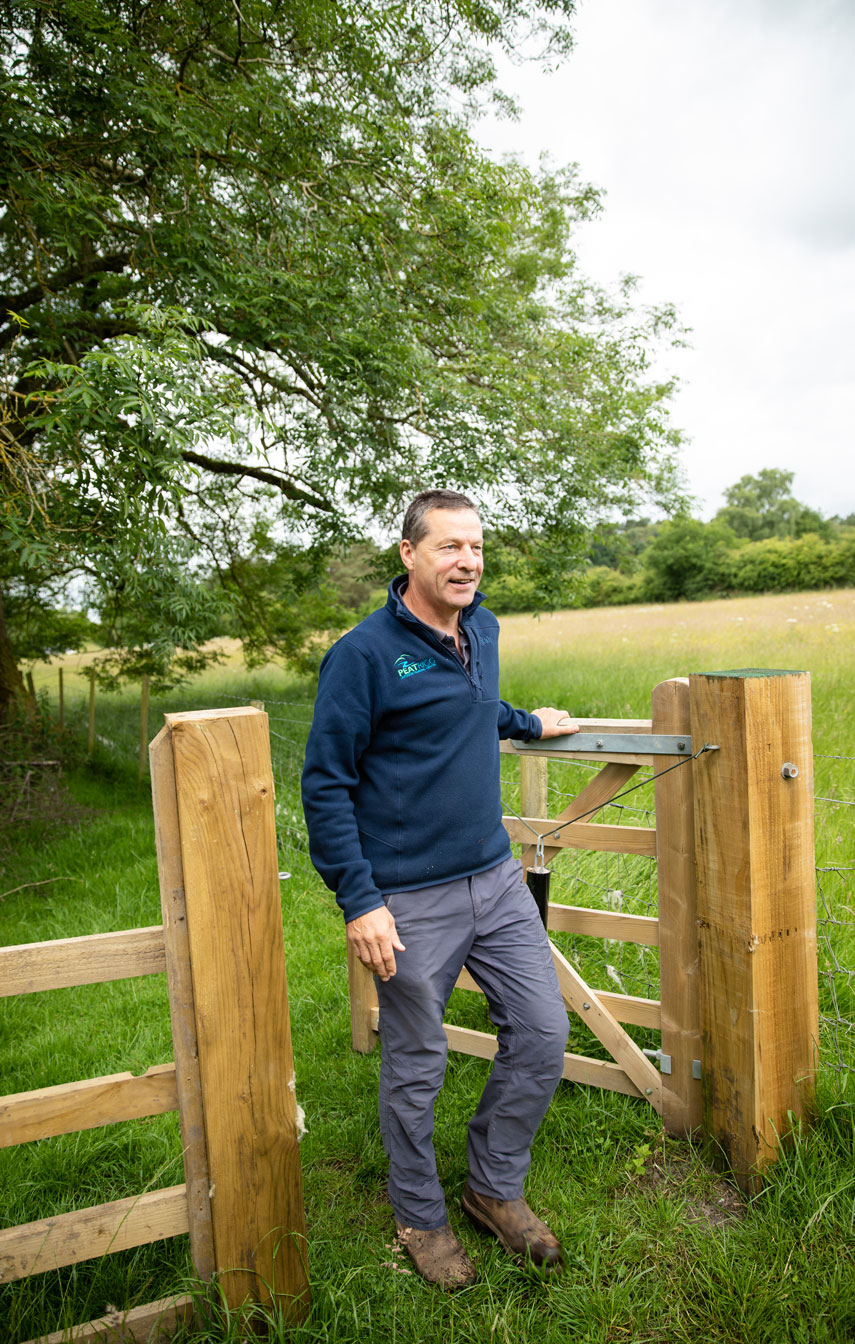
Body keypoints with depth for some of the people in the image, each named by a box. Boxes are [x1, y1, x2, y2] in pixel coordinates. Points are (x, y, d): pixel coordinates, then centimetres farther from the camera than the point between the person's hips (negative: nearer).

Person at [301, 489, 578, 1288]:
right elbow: (325, 784, -14)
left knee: (542, 1036, 11)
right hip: (411, 900, -6)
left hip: (496, 880, 7)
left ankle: (494, 1187, 34)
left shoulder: (482, 630, 7)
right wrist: (359, 902, -17)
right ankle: (420, 1216, 36)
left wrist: (530, 725, 36)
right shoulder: (363, 654, -15)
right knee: (415, 1069, 10)